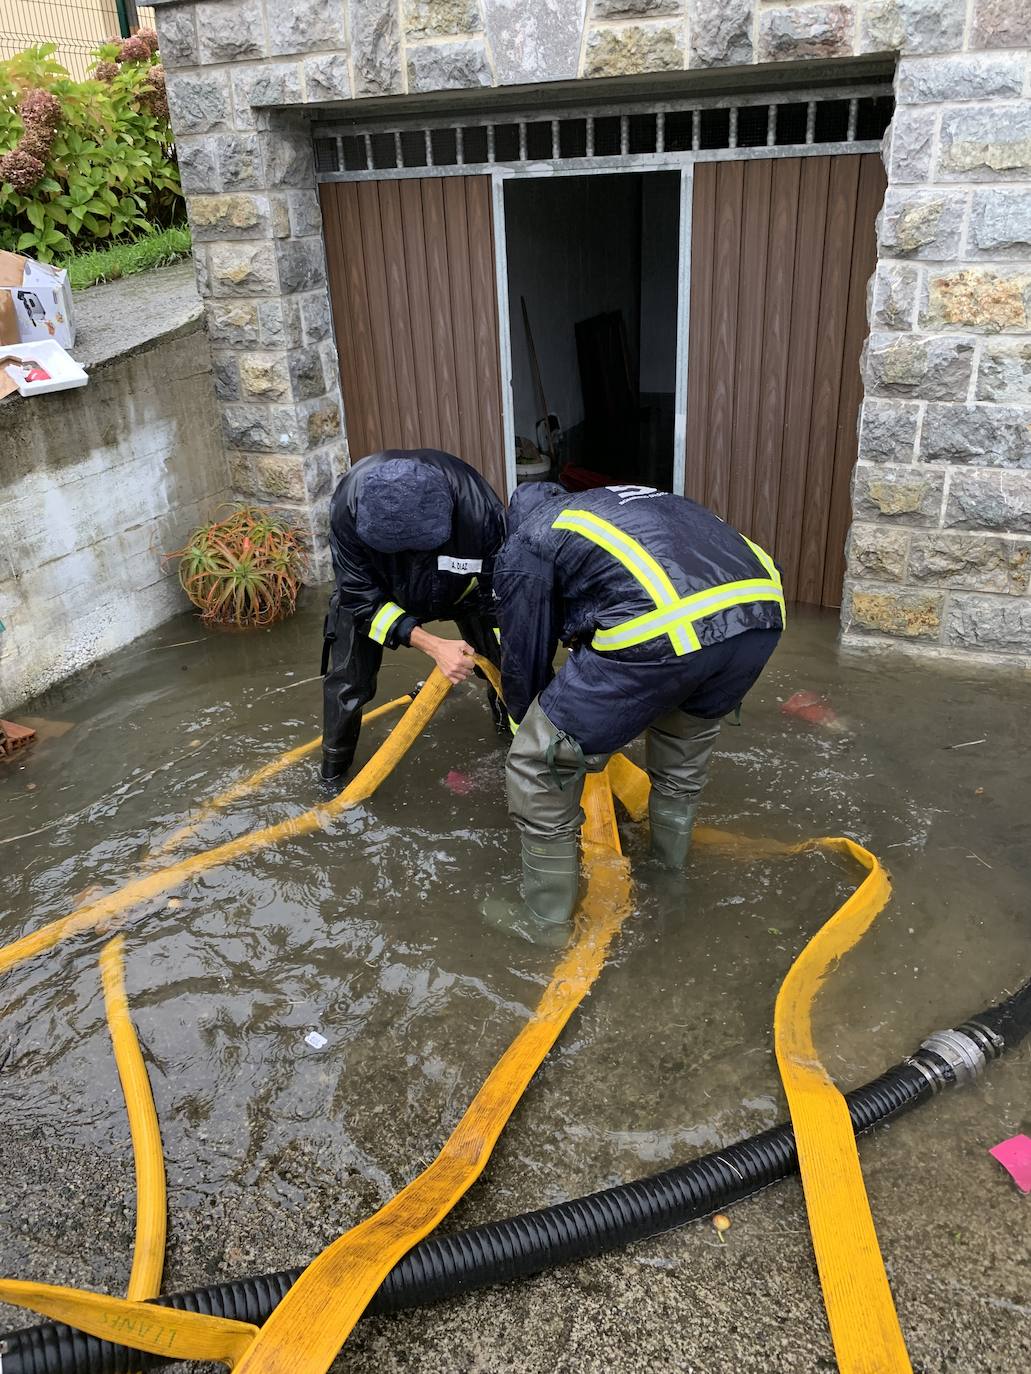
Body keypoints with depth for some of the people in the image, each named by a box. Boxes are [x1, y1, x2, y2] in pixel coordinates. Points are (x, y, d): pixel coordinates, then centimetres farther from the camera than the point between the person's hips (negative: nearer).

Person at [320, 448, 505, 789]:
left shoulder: (480, 509, -40)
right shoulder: (349, 503, -40)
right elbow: (361, 598, -29)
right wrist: (432, 645, -40)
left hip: (460, 588, 1)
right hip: (374, 585, 0)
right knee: (347, 679, -4)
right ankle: (333, 773, 23)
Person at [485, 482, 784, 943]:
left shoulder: (524, 547, 20)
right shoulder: (628, 499, 38)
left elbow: (524, 657, 23)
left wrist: (528, 724, 44)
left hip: (662, 634, -7)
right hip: (762, 609, 7)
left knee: (541, 764, 13)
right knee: (689, 732, 37)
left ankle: (546, 920, 28)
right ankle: (670, 872, 52)